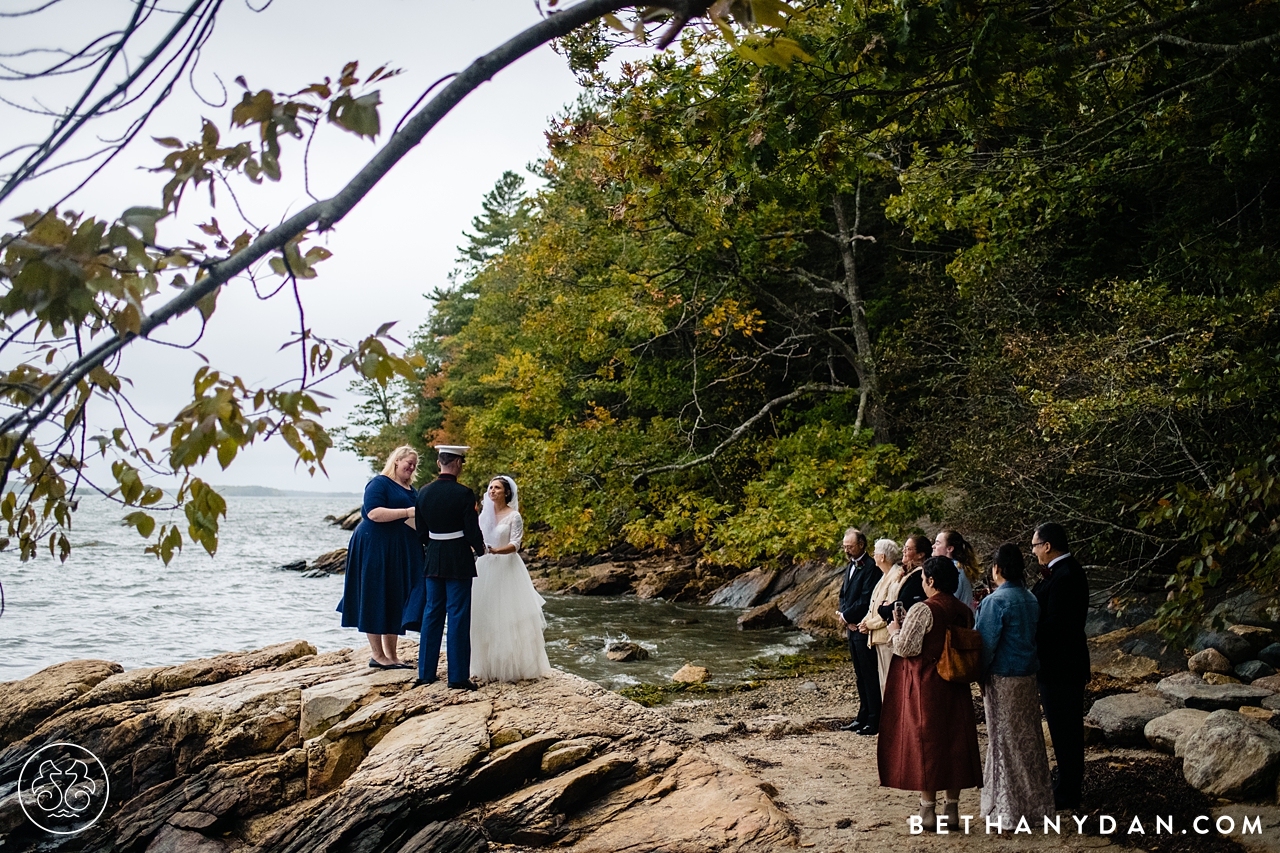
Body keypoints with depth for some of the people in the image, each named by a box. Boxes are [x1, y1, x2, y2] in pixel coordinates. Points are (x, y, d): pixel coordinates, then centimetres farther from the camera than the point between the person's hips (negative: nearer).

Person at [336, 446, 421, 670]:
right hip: (376, 548, -8)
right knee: (377, 600, -2)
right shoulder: (379, 483, -7)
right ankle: (377, 655, 3)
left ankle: (392, 654, 13)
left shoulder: (410, 490, 17)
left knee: (397, 601, 8)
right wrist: (407, 512, -23)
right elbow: (374, 513, -20)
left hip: (402, 554, 8)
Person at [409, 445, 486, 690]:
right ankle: (458, 676, 3)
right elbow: (472, 531, -13)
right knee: (458, 617, 0)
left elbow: (421, 532, 7)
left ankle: (426, 672, 18)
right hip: (459, 561, -5)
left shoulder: (424, 492, 1)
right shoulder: (464, 494, -14)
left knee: (431, 614, 13)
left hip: (433, 560, 5)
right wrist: (480, 549, 7)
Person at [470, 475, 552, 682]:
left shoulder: (514, 516, -4)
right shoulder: (484, 514, 12)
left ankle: (514, 667, 2)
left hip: (506, 569, -5)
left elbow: (515, 545, -13)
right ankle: (490, 666, 11)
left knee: (508, 617, -5)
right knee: (486, 617, 3)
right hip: (485, 569, 5)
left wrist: (496, 551, -29)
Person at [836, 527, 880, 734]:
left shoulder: (871, 568, -15)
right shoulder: (851, 567, 15)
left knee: (870, 675, -3)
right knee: (860, 676, 14)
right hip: (852, 628, 9)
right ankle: (863, 716, 22)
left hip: (864, 630, -9)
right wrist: (843, 613, -1)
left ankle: (874, 720, 2)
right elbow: (843, 595, 18)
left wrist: (846, 616, -11)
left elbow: (866, 600, -20)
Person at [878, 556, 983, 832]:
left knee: (924, 741, 3)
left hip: (924, 685, -6)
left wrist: (895, 630, 2)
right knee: (955, 741, 11)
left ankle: (928, 810, 8)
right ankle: (952, 809, 16)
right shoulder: (964, 611, 4)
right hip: (955, 686, 6)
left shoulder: (923, 610, -17)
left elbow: (904, 648, -18)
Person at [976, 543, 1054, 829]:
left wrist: (979, 674, -4)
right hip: (1028, 676, 7)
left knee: (1005, 741, 3)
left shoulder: (995, 601, -17)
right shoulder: (1031, 599, 5)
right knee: (1028, 739, 15)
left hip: (1002, 679, -7)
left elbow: (986, 643, -17)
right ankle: (1035, 803, 25)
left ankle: (1009, 811, 11)